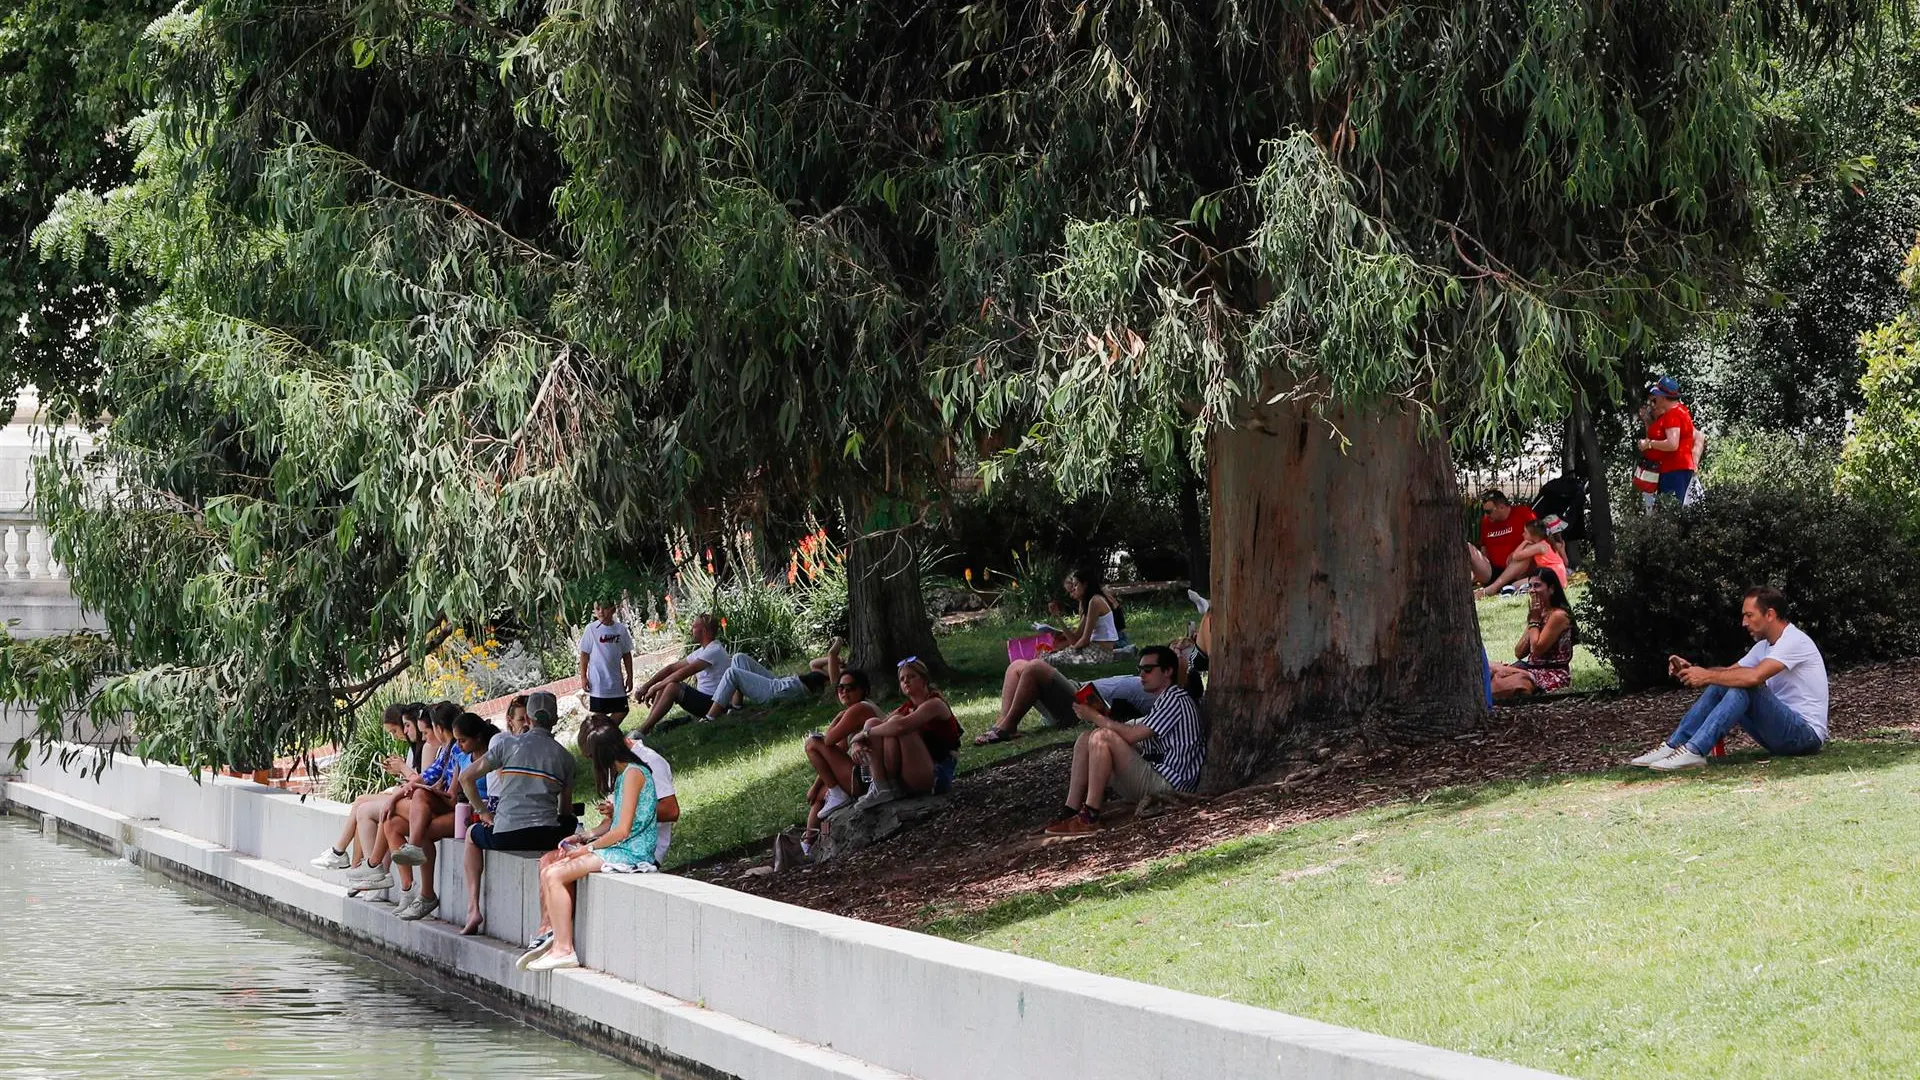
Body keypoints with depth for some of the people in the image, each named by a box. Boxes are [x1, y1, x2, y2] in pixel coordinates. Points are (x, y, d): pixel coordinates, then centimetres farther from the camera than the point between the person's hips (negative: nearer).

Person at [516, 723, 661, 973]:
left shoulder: (633, 773, -13)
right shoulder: (624, 773, 18)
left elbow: (622, 830, -17)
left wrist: (588, 847, -7)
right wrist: (584, 838, 10)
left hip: (630, 854, -10)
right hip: (619, 850, 10)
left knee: (555, 874, -17)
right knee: (548, 870, 1)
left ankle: (564, 950, -16)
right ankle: (550, 934, -5)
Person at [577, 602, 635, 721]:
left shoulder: (621, 629, 2)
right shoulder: (591, 629, -6)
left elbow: (627, 654, 9)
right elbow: (584, 654, -3)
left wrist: (629, 676, 8)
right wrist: (583, 677, -6)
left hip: (616, 680, 3)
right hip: (597, 682, -3)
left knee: (621, 711, 4)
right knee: (599, 713, 1)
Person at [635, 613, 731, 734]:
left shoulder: (715, 651, -17)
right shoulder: (701, 651, 14)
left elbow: (683, 673, -21)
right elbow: (672, 668, 14)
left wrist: (655, 688, -17)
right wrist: (647, 685, 5)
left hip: (713, 703, -10)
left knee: (673, 687, -26)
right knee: (664, 686, 7)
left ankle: (642, 732, -26)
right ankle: (647, 728, -2)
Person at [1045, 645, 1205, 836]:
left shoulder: (1176, 700, -9)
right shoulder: (1163, 701, 24)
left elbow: (1132, 736, -18)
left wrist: (1097, 718, -7)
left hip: (1167, 782, -10)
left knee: (1101, 736, -24)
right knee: (1085, 740, 7)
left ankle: (1090, 816, -26)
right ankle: (1071, 811, -6)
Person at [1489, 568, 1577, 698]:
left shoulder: (1558, 615, -9)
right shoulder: (1540, 614, 17)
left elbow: (1537, 649, -17)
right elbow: (1519, 653, 12)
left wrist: (1534, 620, -3)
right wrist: (1532, 619, 5)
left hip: (1553, 676, -9)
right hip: (1534, 669, 9)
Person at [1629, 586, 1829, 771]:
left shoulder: (1795, 641, -16)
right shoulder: (1764, 646, 15)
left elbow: (1754, 677, -30)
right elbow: (1729, 672, 13)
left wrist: (1708, 676, -21)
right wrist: (1691, 669, -4)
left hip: (1807, 733, -9)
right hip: (1782, 731, 9)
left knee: (1745, 687, -29)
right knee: (1719, 687, 0)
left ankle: (1693, 752, -35)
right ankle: (1673, 746, -7)